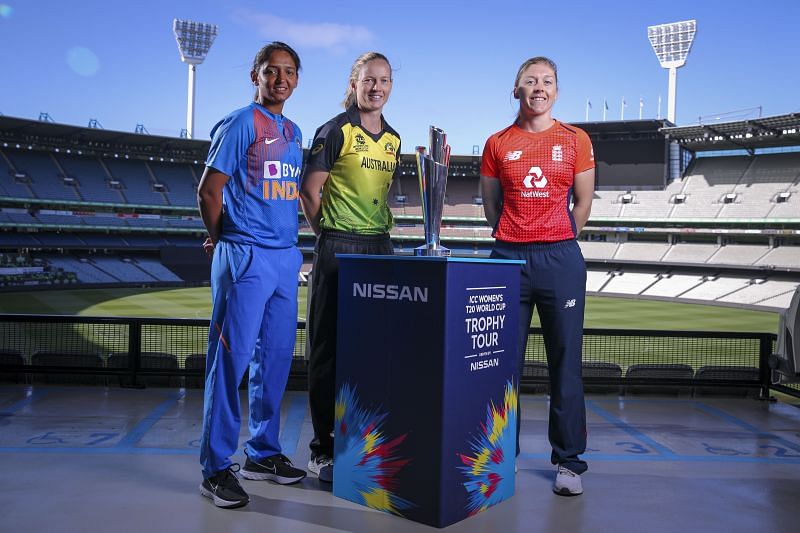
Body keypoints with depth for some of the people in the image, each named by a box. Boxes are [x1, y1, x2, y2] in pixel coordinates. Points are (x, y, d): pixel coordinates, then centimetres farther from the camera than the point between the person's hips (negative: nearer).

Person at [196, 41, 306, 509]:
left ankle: (264, 453, 22)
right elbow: (209, 191, -7)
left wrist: (290, 245, 16)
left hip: (286, 257, 8)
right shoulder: (240, 124, -5)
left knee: (276, 357, 11)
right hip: (246, 258, -7)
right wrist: (224, 241, 4)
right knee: (232, 357, -5)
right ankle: (217, 467, 4)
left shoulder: (294, 132, 17)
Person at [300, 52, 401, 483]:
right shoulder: (336, 131, -3)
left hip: (380, 248, 6)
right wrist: (331, 236, 0)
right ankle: (324, 448, 9)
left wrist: (379, 233, 12)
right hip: (339, 251, -6)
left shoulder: (393, 139, 16)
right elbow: (309, 190, -4)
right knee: (330, 348, -1)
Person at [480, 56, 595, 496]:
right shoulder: (498, 144, 9)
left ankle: (569, 461, 11)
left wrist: (555, 245, 12)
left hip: (560, 258, -1)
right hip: (508, 257, 1)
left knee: (565, 361, 1)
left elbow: (582, 202, 10)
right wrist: (515, 242, 12)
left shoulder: (576, 140, 7)